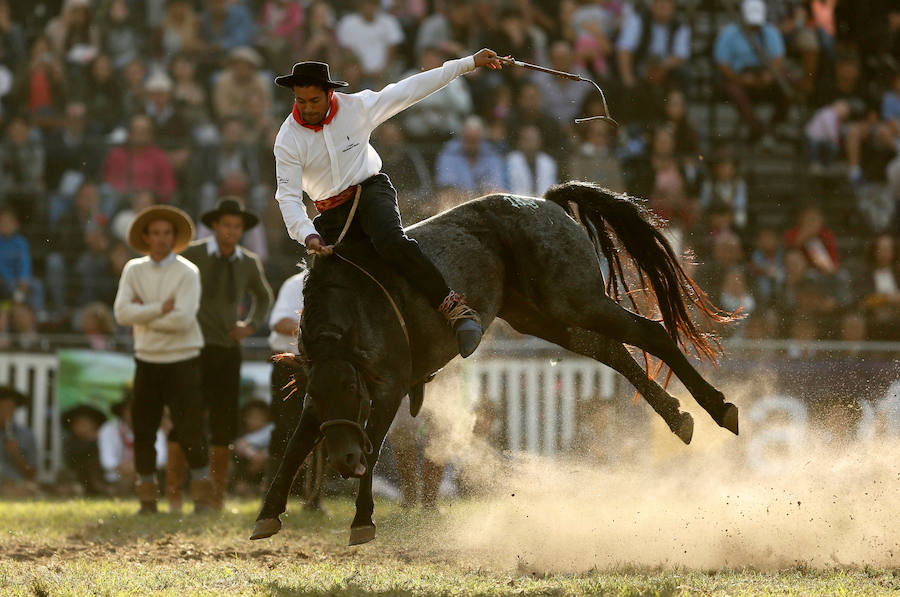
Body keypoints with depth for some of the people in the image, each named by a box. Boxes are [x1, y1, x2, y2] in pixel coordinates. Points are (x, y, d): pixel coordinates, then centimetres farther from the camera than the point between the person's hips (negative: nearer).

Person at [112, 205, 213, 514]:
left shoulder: (187, 273, -5)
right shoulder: (133, 270, 6)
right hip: (147, 360, 4)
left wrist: (143, 315, -9)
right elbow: (121, 312, -8)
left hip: (182, 361, -4)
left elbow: (183, 319, -17)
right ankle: (147, 497, 15)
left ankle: (202, 494, 2)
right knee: (143, 429, 4)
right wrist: (160, 309, -16)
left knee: (190, 429, -8)